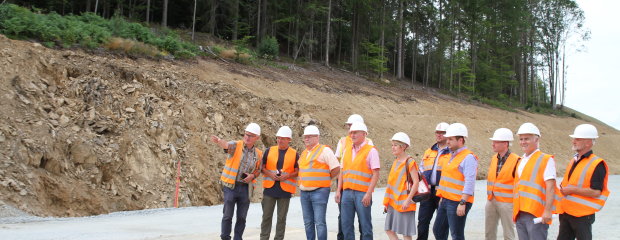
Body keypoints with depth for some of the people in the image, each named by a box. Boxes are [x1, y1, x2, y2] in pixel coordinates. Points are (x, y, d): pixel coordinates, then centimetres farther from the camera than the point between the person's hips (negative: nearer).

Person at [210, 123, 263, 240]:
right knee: (227, 216, 0)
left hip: (245, 188, 3)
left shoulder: (258, 154, 6)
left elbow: (258, 170, 18)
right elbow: (226, 145, -28)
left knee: (242, 217, 9)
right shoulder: (236, 146, -6)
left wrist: (252, 175, -5)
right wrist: (218, 141, -52)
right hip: (231, 186, -3)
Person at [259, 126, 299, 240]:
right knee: (266, 216, 5)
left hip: (285, 190, -1)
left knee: (281, 218, 5)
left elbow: (297, 171, 3)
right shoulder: (269, 151, 6)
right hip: (270, 188, 1)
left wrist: (286, 176, -14)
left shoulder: (295, 154, 2)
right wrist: (270, 174, -10)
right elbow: (262, 167, 9)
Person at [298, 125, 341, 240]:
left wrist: (325, 179, 0)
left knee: (319, 222, -9)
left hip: (319, 191, -7)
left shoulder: (324, 150, -6)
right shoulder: (304, 153, 16)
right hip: (304, 192, 7)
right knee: (308, 222, 11)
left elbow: (336, 169, -10)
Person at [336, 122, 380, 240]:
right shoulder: (347, 150, 14)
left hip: (362, 193, -5)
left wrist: (369, 194, -15)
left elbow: (375, 174, -8)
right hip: (347, 192, 5)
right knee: (346, 225, 6)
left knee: (365, 225, 1)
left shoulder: (371, 150, -3)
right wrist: (339, 190, 10)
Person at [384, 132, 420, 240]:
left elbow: (416, 182, -16)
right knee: (389, 230, 7)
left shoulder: (409, 162, -10)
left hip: (404, 202, -8)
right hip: (393, 202, 8)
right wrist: (386, 202, 15)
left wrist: (408, 200, -21)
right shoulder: (395, 162, 13)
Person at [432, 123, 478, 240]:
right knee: (438, 230, 15)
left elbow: (469, 183, -21)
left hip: (457, 203, -9)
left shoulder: (468, 157, -14)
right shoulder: (452, 156, 15)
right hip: (446, 201, 9)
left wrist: (463, 203, -25)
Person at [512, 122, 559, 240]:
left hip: (537, 215, -7)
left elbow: (550, 187, -12)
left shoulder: (546, 160, -4)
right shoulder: (521, 161, 17)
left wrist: (548, 210, -19)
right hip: (520, 215, 7)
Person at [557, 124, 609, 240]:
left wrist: (572, 190, -20)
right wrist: (563, 189, 3)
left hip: (582, 216, -8)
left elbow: (596, 192, -22)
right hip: (566, 212, 8)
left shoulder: (597, 164, -15)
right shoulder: (574, 160, 11)